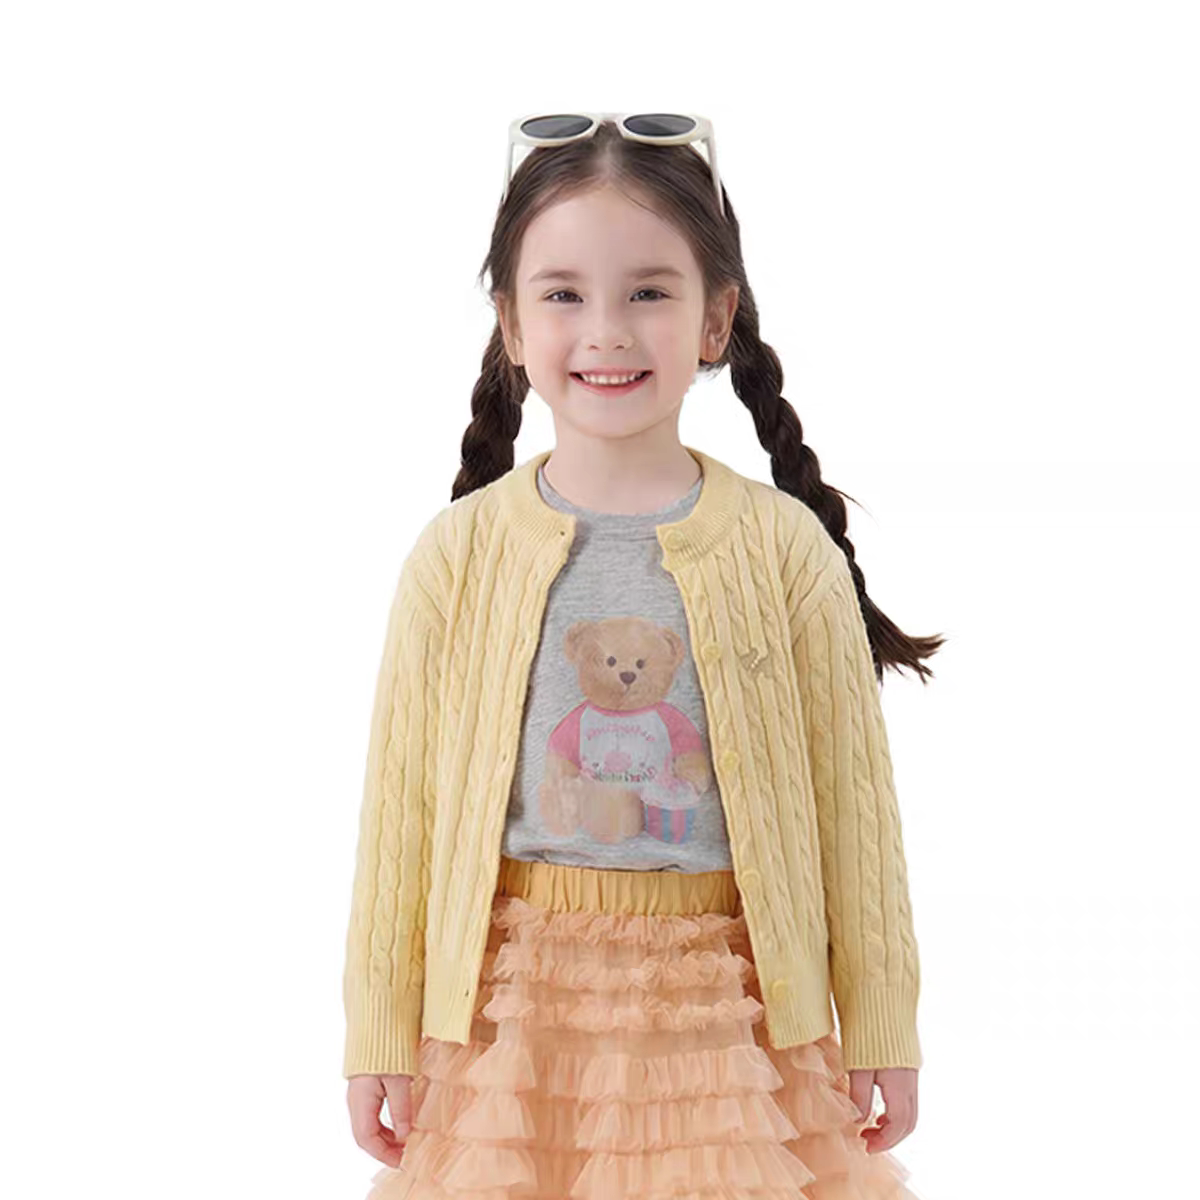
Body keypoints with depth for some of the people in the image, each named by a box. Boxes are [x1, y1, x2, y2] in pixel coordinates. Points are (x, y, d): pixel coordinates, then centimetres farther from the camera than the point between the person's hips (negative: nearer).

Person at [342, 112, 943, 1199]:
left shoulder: (787, 551, -4)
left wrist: (882, 1029, 3)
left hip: (726, 1004, 0)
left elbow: (855, 800, 0)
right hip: (515, 1008, 1)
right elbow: (400, 806, 1)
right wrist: (380, 1034, 2)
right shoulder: (458, 556, -3)